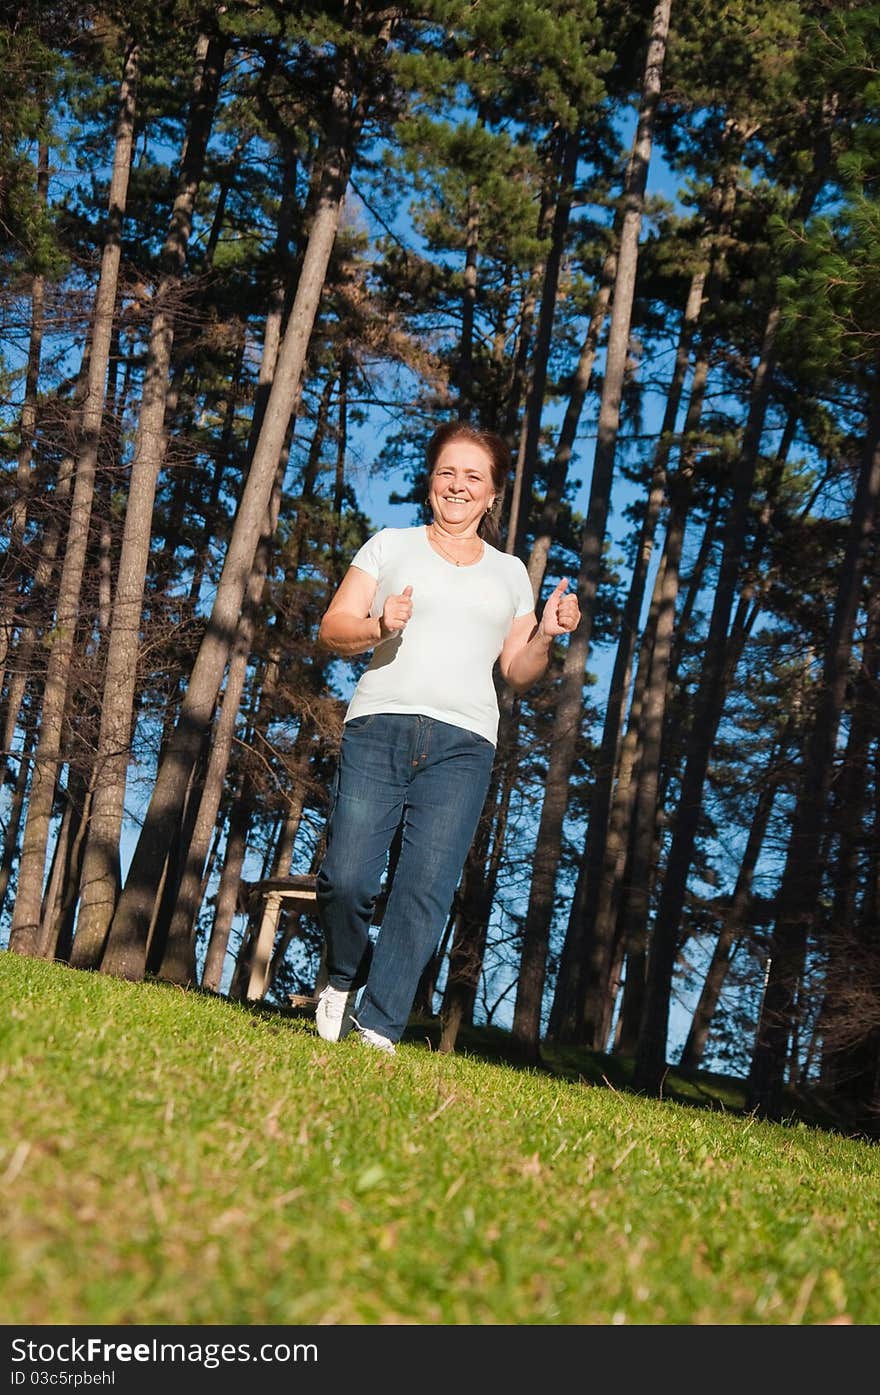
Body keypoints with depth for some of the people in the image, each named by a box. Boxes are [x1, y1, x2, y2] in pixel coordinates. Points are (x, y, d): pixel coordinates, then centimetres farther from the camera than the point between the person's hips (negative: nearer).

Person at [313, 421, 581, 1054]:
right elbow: (332, 630, 9)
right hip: (378, 729, -1)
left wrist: (547, 635, -1)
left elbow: (518, 672, 19)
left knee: (425, 893, -11)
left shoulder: (509, 573, 21)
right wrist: (378, 626, -12)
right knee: (344, 879, -12)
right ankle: (345, 978, 17)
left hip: (462, 745, 1)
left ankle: (377, 1029, -7)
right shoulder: (391, 546, 16)